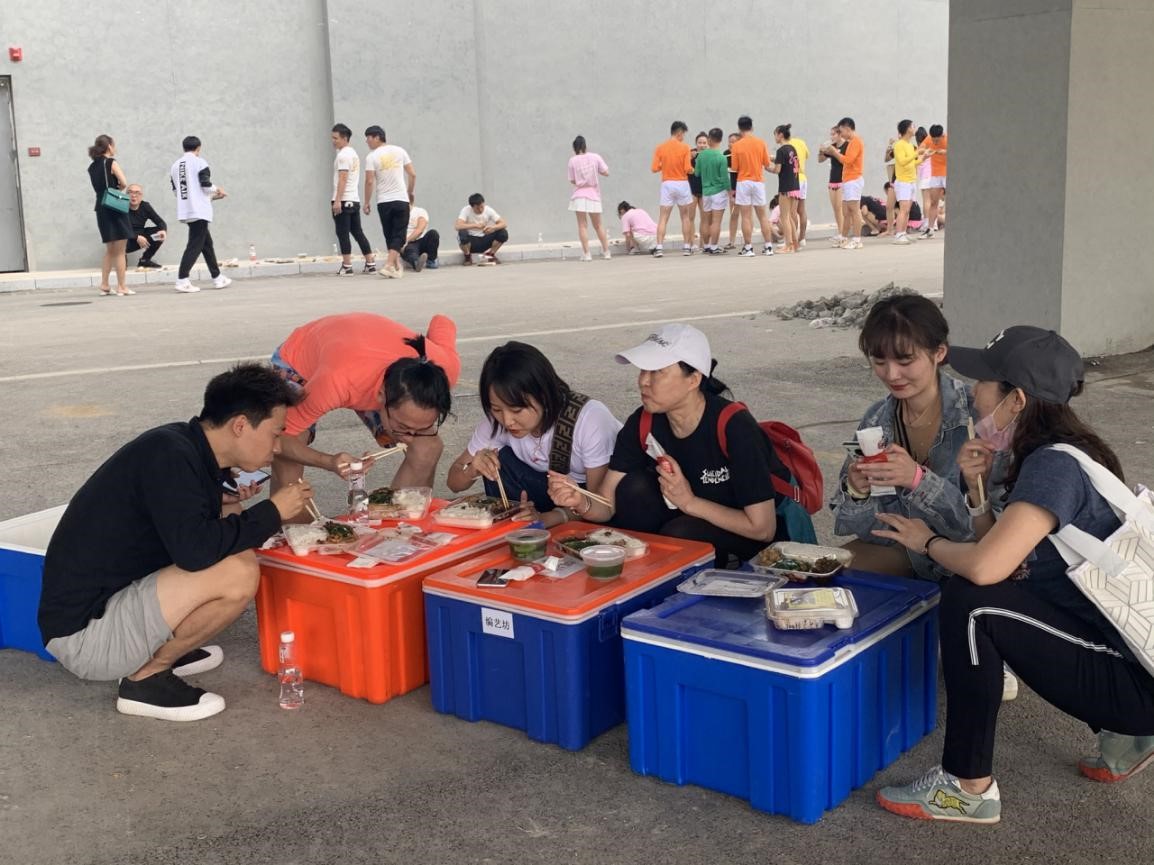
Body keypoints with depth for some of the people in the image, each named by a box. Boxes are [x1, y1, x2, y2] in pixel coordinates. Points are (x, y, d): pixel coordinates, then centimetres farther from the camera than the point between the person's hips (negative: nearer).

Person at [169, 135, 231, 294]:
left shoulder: (175, 166, 13)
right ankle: (182, 280, -15)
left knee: (207, 243, 16)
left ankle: (217, 278, 22)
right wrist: (217, 190, 8)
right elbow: (206, 185, -14)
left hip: (185, 211, 7)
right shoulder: (199, 162, -8)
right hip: (199, 210, -7)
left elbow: (176, 190, 16)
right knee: (195, 245, -7)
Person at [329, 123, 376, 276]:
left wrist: (337, 200, -21)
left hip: (343, 201, -9)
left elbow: (342, 179, -17)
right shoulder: (353, 153, 20)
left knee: (343, 234, -5)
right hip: (355, 200, 9)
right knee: (358, 233, 10)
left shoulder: (343, 155, -10)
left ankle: (347, 267, -5)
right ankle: (370, 264, 9)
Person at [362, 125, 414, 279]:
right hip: (401, 200, 1)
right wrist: (410, 192, 19)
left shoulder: (371, 157, -4)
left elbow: (369, 181, -9)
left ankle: (397, 267, 17)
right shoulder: (399, 151, 5)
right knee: (399, 235, -1)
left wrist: (367, 202, 1)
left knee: (390, 236, 13)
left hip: (383, 202, -1)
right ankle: (389, 265, -17)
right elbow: (412, 174, 4)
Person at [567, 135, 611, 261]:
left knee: (582, 225, 1)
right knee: (598, 225, 15)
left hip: (579, 195, -2)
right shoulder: (595, 157, -1)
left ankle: (586, 253, -7)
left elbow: (572, 180, -2)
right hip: (594, 195, 2)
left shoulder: (573, 160, -5)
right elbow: (606, 173, 0)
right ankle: (606, 251, 17)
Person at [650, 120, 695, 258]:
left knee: (663, 217, 1)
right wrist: (692, 169, 11)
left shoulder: (660, 148, 0)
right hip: (682, 184, -1)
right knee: (686, 216, 13)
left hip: (667, 184, 1)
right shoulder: (684, 147, -6)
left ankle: (659, 247, -10)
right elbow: (688, 169, -11)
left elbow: (654, 169, -3)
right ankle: (686, 247, 13)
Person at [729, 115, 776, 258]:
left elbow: (734, 168, -4)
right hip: (758, 182, 2)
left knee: (746, 216, -1)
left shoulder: (736, 146, -6)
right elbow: (767, 164, 4)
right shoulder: (761, 143, -1)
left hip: (743, 182, -2)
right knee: (763, 215, 9)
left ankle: (748, 248, -3)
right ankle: (768, 247, 9)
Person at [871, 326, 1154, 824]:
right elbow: (1002, 558, 13)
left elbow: (985, 567, -31)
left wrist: (927, 541, -11)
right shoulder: (1044, 455, 9)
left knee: (970, 604, -19)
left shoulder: (1056, 464, -20)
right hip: (1112, 642, 10)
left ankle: (968, 790, -5)